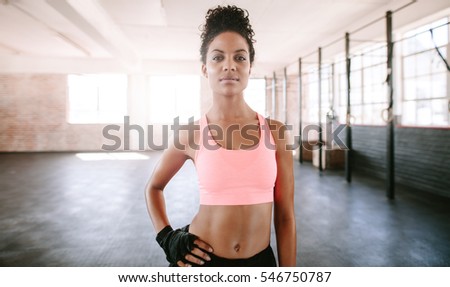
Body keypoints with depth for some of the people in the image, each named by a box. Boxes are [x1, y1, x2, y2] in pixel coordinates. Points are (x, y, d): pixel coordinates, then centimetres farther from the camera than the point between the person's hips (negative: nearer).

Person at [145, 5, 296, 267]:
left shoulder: (274, 131, -7)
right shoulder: (192, 134, -9)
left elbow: (285, 216, -2)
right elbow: (154, 187, 10)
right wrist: (167, 237, -2)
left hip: (260, 261, 2)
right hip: (201, 259, -1)